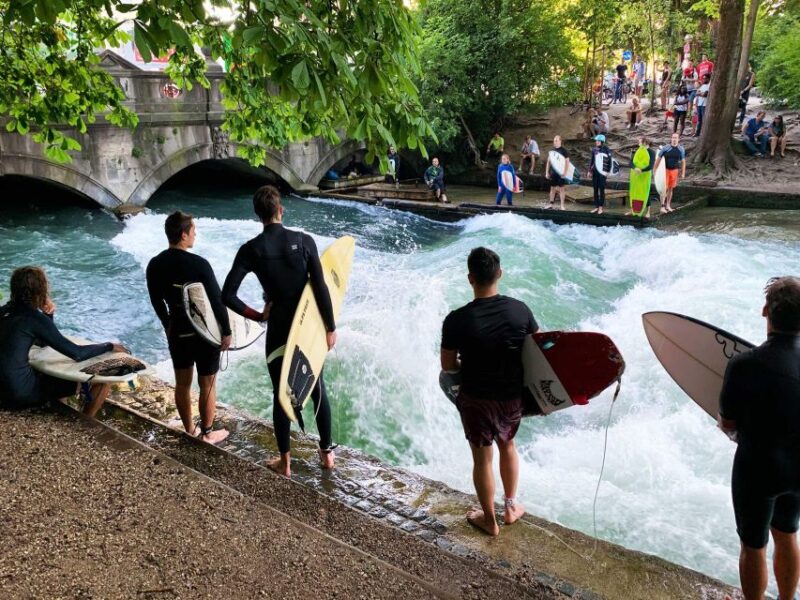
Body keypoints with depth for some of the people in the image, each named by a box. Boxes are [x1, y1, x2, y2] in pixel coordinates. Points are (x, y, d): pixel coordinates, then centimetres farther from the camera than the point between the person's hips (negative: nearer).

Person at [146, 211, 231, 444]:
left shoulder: (155, 265, -3)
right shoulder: (199, 264, -20)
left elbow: (157, 302, 8)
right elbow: (217, 301, -17)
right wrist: (226, 331, -6)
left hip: (177, 330, 5)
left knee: (182, 382, 17)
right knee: (207, 384, 9)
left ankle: (189, 430, 31)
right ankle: (208, 433, 21)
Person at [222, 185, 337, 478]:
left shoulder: (251, 249, -9)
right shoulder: (304, 240, -9)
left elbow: (228, 296, -13)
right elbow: (320, 288, -11)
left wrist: (257, 315, 0)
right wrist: (330, 327, -2)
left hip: (279, 330, -1)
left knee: (280, 394, 12)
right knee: (318, 389, 16)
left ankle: (285, 462, 22)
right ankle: (327, 453, 27)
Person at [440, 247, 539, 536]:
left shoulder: (457, 320, -22)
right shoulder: (520, 309, -13)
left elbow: (447, 366, -11)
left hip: (477, 399, -3)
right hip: (514, 396, 3)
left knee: (482, 459, 16)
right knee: (507, 445, 29)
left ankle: (489, 520, 33)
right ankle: (511, 506, 42)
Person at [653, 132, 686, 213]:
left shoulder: (681, 149, -1)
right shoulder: (665, 148, -11)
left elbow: (683, 161, 9)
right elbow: (658, 159, -5)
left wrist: (683, 173, 7)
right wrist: (654, 171, -6)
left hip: (674, 171, 3)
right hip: (665, 170, -3)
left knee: (671, 188, 10)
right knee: (664, 188, -10)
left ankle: (668, 206, 20)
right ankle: (662, 207, -9)